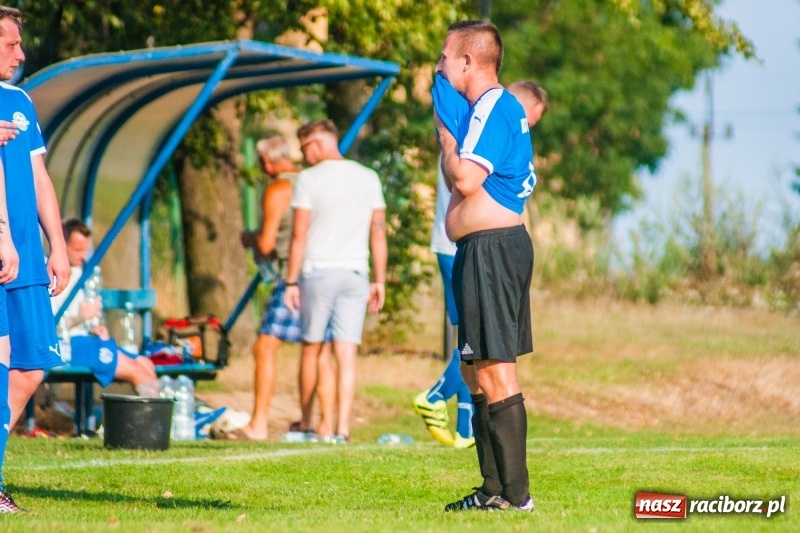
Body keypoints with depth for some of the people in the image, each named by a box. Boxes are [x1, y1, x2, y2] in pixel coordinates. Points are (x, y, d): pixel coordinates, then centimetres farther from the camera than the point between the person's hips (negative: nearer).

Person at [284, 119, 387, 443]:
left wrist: (291, 282, -2)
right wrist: (379, 281, 13)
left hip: (319, 271, -3)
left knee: (313, 349, 8)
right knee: (347, 353, 0)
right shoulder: (369, 179, 9)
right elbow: (378, 234, 9)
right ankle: (342, 428, -6)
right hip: (355, 272, 3)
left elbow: (299, 236, -6)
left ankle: (325, 425, 6)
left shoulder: (310, 179, -4)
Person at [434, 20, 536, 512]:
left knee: (496, 372, -11)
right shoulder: (501, 108, 19)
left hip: (491, 246, -11)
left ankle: (515, 494, -10)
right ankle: (496, 489, 18)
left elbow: (465, 179, -21)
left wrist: (445, 133, -9)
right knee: (478, 372, 15)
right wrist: (450, 132, 17)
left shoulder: (493, 108, -13)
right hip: (494, 246, 11)